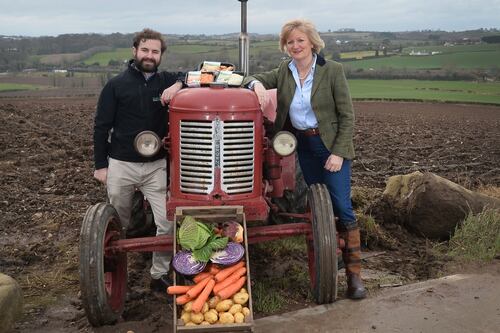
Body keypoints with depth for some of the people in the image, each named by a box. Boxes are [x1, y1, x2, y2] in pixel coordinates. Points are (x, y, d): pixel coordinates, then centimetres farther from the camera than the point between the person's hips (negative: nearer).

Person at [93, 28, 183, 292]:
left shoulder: (166, 81, 4)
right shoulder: (116, 85, -1)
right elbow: (101, 127, 0)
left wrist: (178, 85, -25)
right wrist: (100, 165, -3)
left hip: (156, 165, 1)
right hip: (120, 164, -1)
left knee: (167, 222, -7)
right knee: (117, 225, 15)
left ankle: (160, 275, 8)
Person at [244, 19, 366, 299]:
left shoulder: (332, 70, -9)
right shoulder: (284, 72, 4)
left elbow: (347, 116, -9)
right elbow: (252, 79, 9)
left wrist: (339, 152, -16)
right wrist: (257, 85, -15)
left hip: (332, 144, -4)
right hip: (302, 146, 5)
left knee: (341, 207, -8)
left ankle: (354, 274, -1)